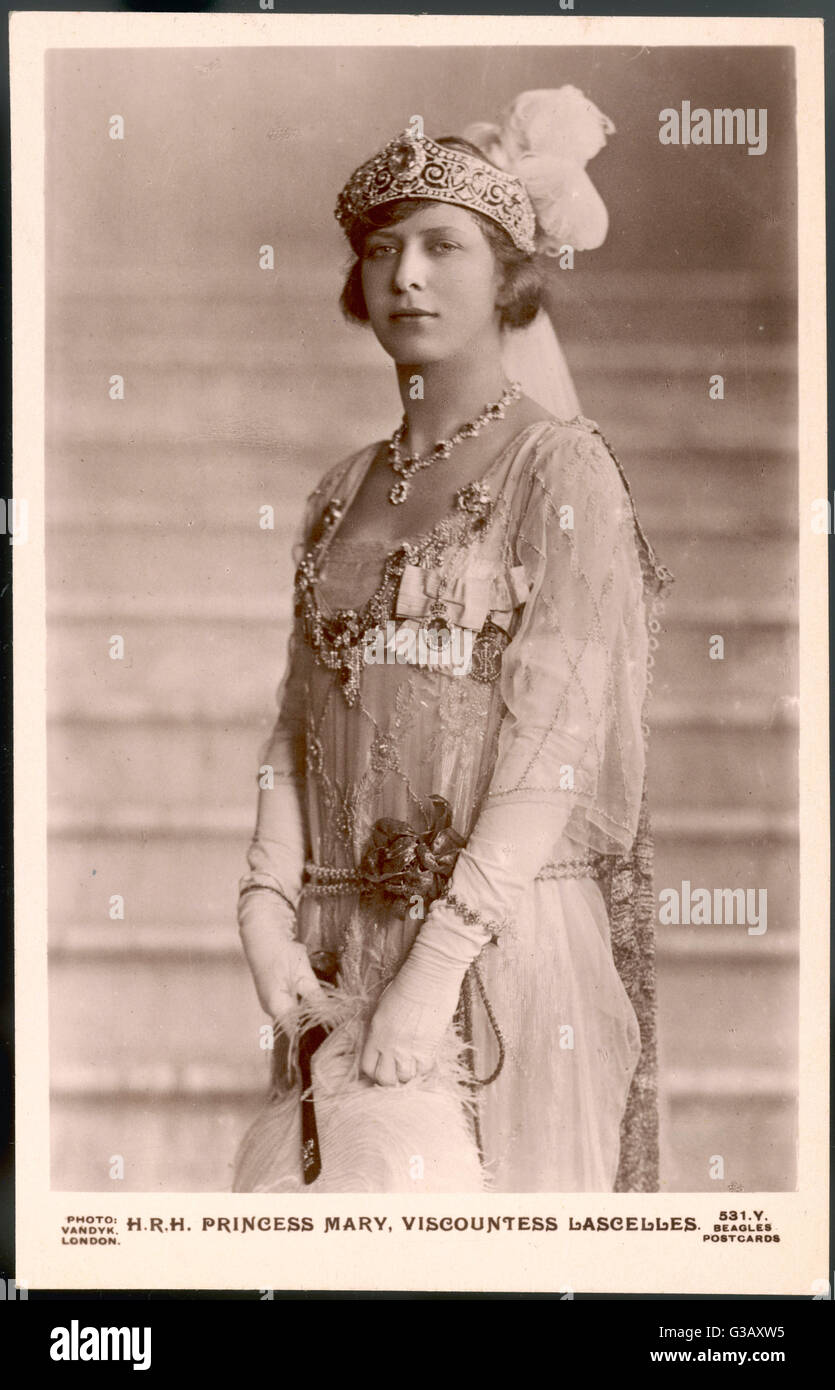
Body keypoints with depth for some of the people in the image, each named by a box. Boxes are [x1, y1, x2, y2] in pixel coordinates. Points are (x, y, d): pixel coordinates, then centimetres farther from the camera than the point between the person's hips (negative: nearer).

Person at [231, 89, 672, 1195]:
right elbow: (301, 729, 10)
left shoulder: (563, 469, -3)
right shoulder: (345, 494, 15)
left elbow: (555, 740, -12)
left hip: (508, 933, -5)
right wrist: (268, 912, -6)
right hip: (340, 955, 5)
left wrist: (437, 965, -18)